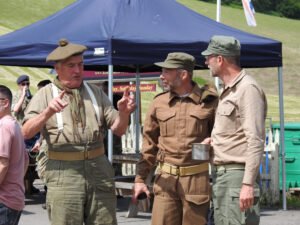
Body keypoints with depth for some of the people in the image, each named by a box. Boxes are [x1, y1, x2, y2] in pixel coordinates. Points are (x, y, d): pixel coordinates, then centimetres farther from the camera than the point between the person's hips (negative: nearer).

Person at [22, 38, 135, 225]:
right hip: (63, 173, -3)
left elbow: (118, 129, 10)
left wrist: (123, 112, -12)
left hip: (99, 168, 3)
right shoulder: (45, 95, 5)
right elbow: (27, 132, -7)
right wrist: (48, 112, -24)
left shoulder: (96, 93, 15)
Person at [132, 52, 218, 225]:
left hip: (197, 178, -2)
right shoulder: (159, 103, 7)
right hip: (166, 179, 2)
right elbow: (149, 144, 11)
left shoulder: (209, 101, -1)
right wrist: (140, 179, 7)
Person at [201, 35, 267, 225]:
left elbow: (255, 140, -18)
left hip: (238, 174, -10)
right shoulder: (227, 91, 19)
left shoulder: (248, 88, -11)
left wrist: (248, 184, -23)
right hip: (221, 174, 10)